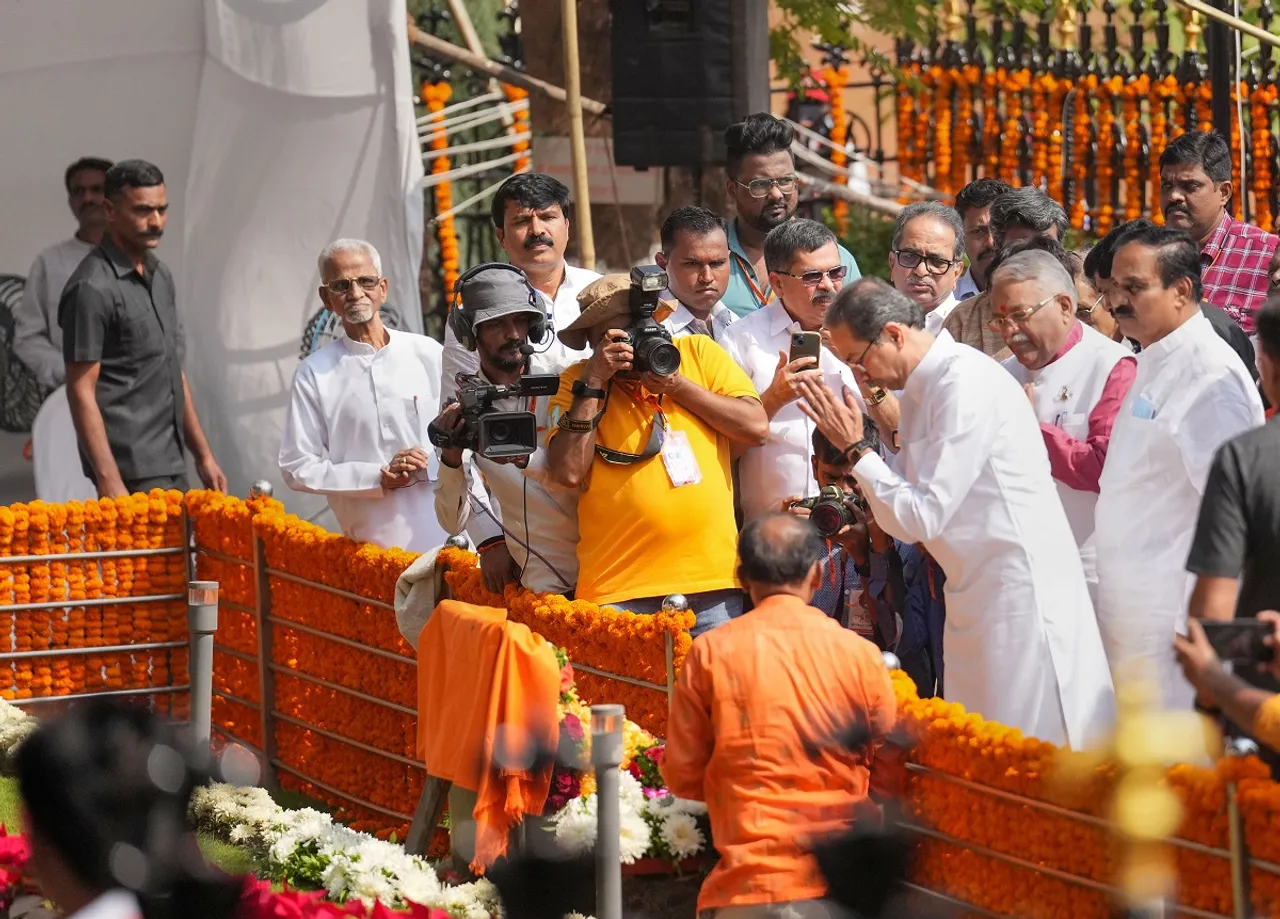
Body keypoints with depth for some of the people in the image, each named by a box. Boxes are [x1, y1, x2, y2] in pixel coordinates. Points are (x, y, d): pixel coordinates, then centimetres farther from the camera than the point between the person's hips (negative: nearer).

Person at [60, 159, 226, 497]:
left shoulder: (160, 276, 14)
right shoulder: (92, 288, -12)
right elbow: (81, 392, -14)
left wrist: (203, 456, 18)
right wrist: (109, 482, -20)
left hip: (172, 469, 8)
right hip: (132, 475, -8)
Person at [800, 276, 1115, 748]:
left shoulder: (967, 385, -17)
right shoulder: (920, 388, 12)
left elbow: (923, 515, -18)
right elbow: (912, 520, 16)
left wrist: (855, 450, -11)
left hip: (1021, 592, -10)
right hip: (976, 594, 10)